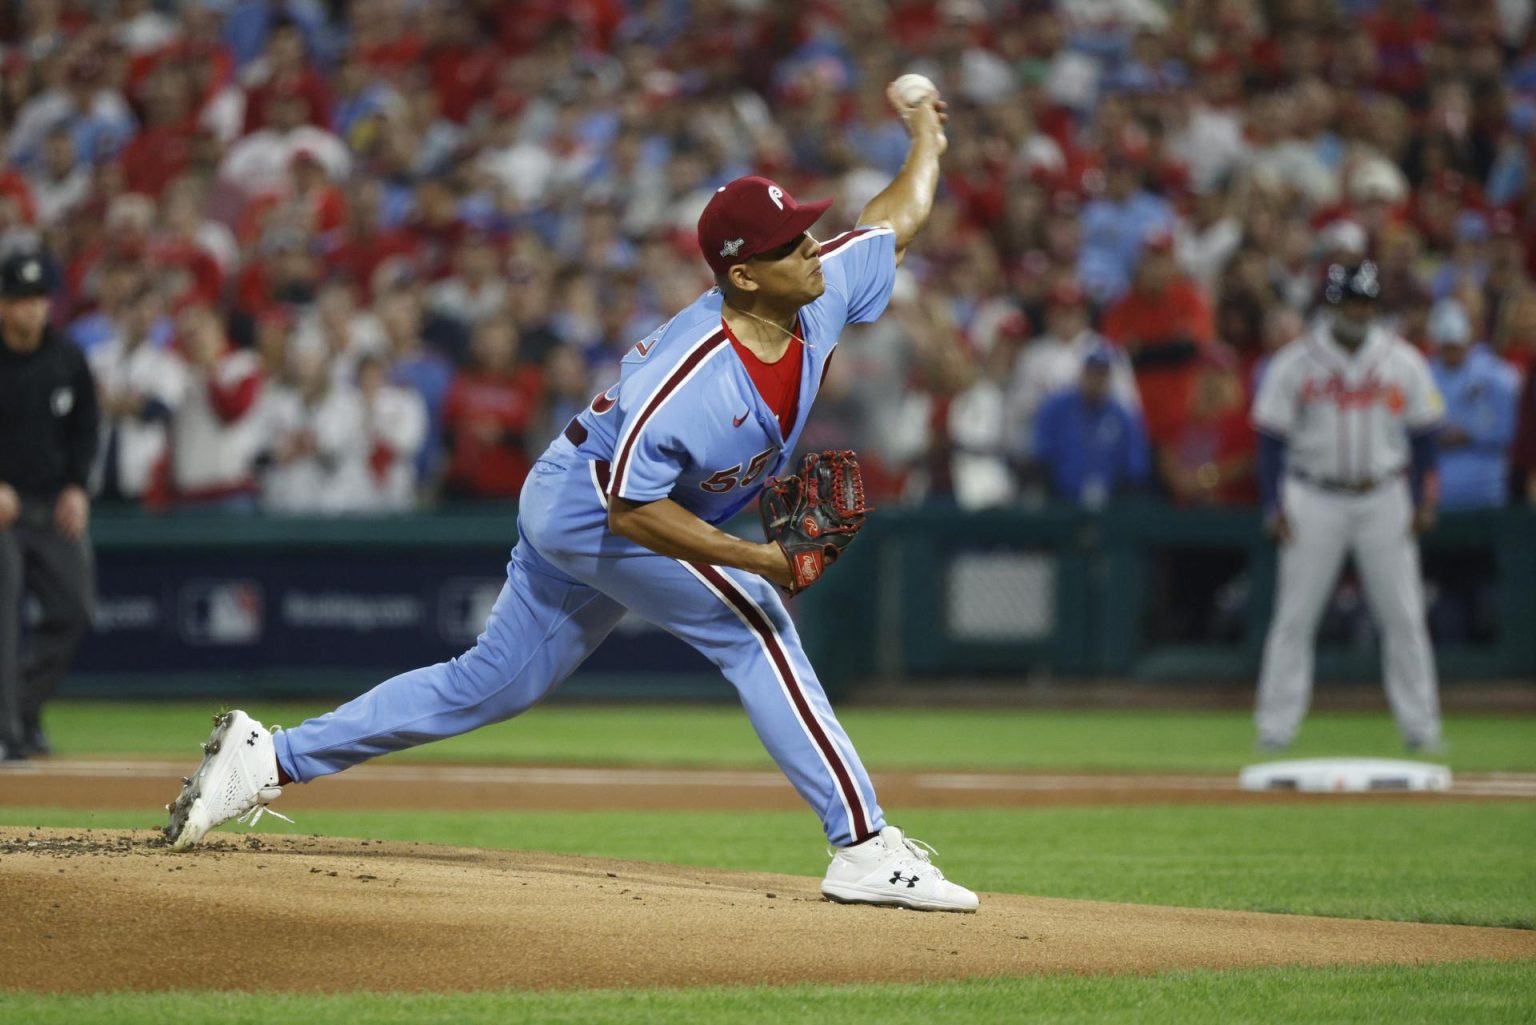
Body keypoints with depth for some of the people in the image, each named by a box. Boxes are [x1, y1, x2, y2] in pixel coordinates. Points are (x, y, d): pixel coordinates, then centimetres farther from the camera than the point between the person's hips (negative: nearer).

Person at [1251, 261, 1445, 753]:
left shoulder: (1404, 362, 2)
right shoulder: (1295, 362, -4)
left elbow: (1423, 434, 7)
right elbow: (1272, 435, -2)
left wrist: (1423, 500, 0)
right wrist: (1274, 505, -8)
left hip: (1384, 500, 1)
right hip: (1315, 500, -1)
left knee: (1405, 617, 1)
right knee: (1294, 617, -2)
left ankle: (1420, 726, 7)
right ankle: (1276, 726, 3)